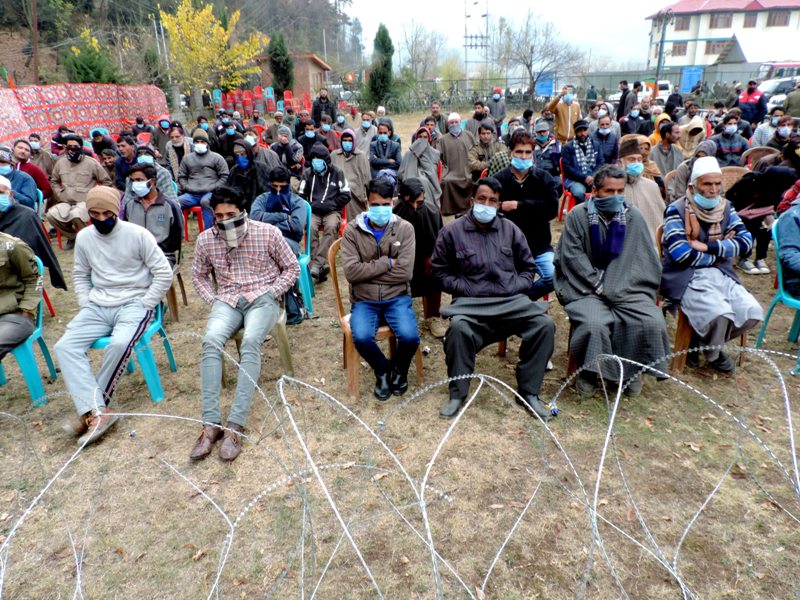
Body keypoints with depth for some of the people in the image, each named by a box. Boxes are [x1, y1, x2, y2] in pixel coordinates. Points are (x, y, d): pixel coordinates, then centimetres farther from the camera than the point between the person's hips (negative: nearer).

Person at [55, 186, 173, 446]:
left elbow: (164, 274, -7)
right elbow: (80, 275, 20)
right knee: (65, 346, -18)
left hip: (134, 303, -5)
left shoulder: (138, 234, -9)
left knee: (119, 344, -34)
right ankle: (98, 411, -24)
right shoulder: (83, 237, 7)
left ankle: (91, 409, -14)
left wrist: (142, 307, -9)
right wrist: (85, 305, 5)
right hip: (97, 306, 6)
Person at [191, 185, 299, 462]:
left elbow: (292, 268, 5)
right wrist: (213, 300, 2)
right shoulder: (206, 239, 5)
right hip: (227, 300, 3)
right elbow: (199, 275, 20)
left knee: (250, 341, -34)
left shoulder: (268, 232, -4)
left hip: (262, 298, -2)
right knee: (211, 341, -30)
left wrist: (270, 294, -8)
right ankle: (211, 423, -28)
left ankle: (236, 424, -32)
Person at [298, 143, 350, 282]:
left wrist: (330, 204, -9)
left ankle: (316, 265, -38)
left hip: (332, 211, -1)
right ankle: (322, 266, -33)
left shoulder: (337, 172, 5)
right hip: (313, 211, 1)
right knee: (311, 227, -32)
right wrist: (311, 205, -7)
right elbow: (301, 195, 11)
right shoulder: (308, 173, 8)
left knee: (331, 227, -34)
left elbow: (345, 195, 3)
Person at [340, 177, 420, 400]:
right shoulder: (352, 230, -2)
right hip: (364, 300, 0)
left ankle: (399, 368, 13)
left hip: (397, 297, 0)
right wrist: (387, 263, -13)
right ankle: (382, 370, 7)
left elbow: (405, 272, -12)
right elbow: (351, 272, -13)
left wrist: (368, 270, -10)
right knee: (361, 337, -28)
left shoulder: (405, 228, -2)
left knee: (410, 336, -25)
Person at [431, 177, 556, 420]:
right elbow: (440, 272, 7)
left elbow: (528, 267, 20)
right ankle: (457, 393, -13)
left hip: (511, 300, 3)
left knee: (544, 324, -22)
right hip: (471, 302, -3)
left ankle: (528, 390, -4)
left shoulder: (510, 229, 12)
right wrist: (466, 289, -6)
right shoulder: (452, 231, 3)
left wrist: (515, 288, 2)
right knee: (459, 327, -35)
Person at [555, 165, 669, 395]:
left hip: (627, 289, 3)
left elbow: (645, 258, 8)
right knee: (594, 324, -32)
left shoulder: (633, 216, 7)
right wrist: (599, 286, -12)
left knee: (652, 322, -21)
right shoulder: (578, 216, -1)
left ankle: (633, 370, 5)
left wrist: (620, 287, -5)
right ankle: (589, 372, -3)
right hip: (587, 288, -3)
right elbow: (573, 256, -6)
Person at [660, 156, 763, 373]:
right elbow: (680, 254, -18)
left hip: (721, 274, 6)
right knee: (720, 314, -28)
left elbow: (746, 241, 0)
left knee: (752, 314, -13)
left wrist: (709, 247, -14)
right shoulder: (677, 210, -8)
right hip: (686, 277, -6)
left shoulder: (725, 208, 11)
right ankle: (712, 355, 6)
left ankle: (708, 343, 15)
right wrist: (721, 252, -5)